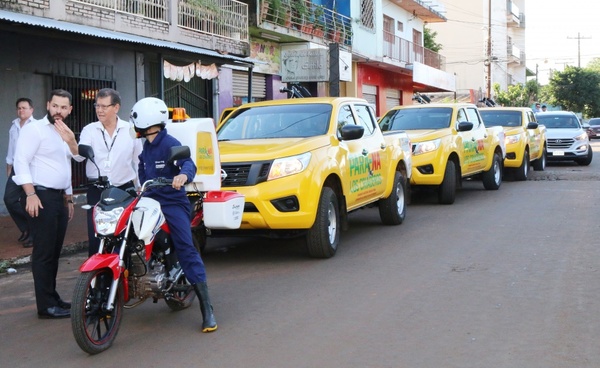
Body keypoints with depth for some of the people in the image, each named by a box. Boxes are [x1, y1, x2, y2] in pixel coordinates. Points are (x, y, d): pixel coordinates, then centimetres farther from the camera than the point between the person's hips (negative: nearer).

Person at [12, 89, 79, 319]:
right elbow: (21, 162, -15)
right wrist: (30, 194, -23)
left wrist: (69, 198, 25)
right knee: (44, 253, -7)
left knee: (54, 252, 12)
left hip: (60, 198, 8)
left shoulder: (64, 134, 20)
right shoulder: (35, 129, -7)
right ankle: (46, 306, -4)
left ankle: (52, 298, 20)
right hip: (42, 196, -8)